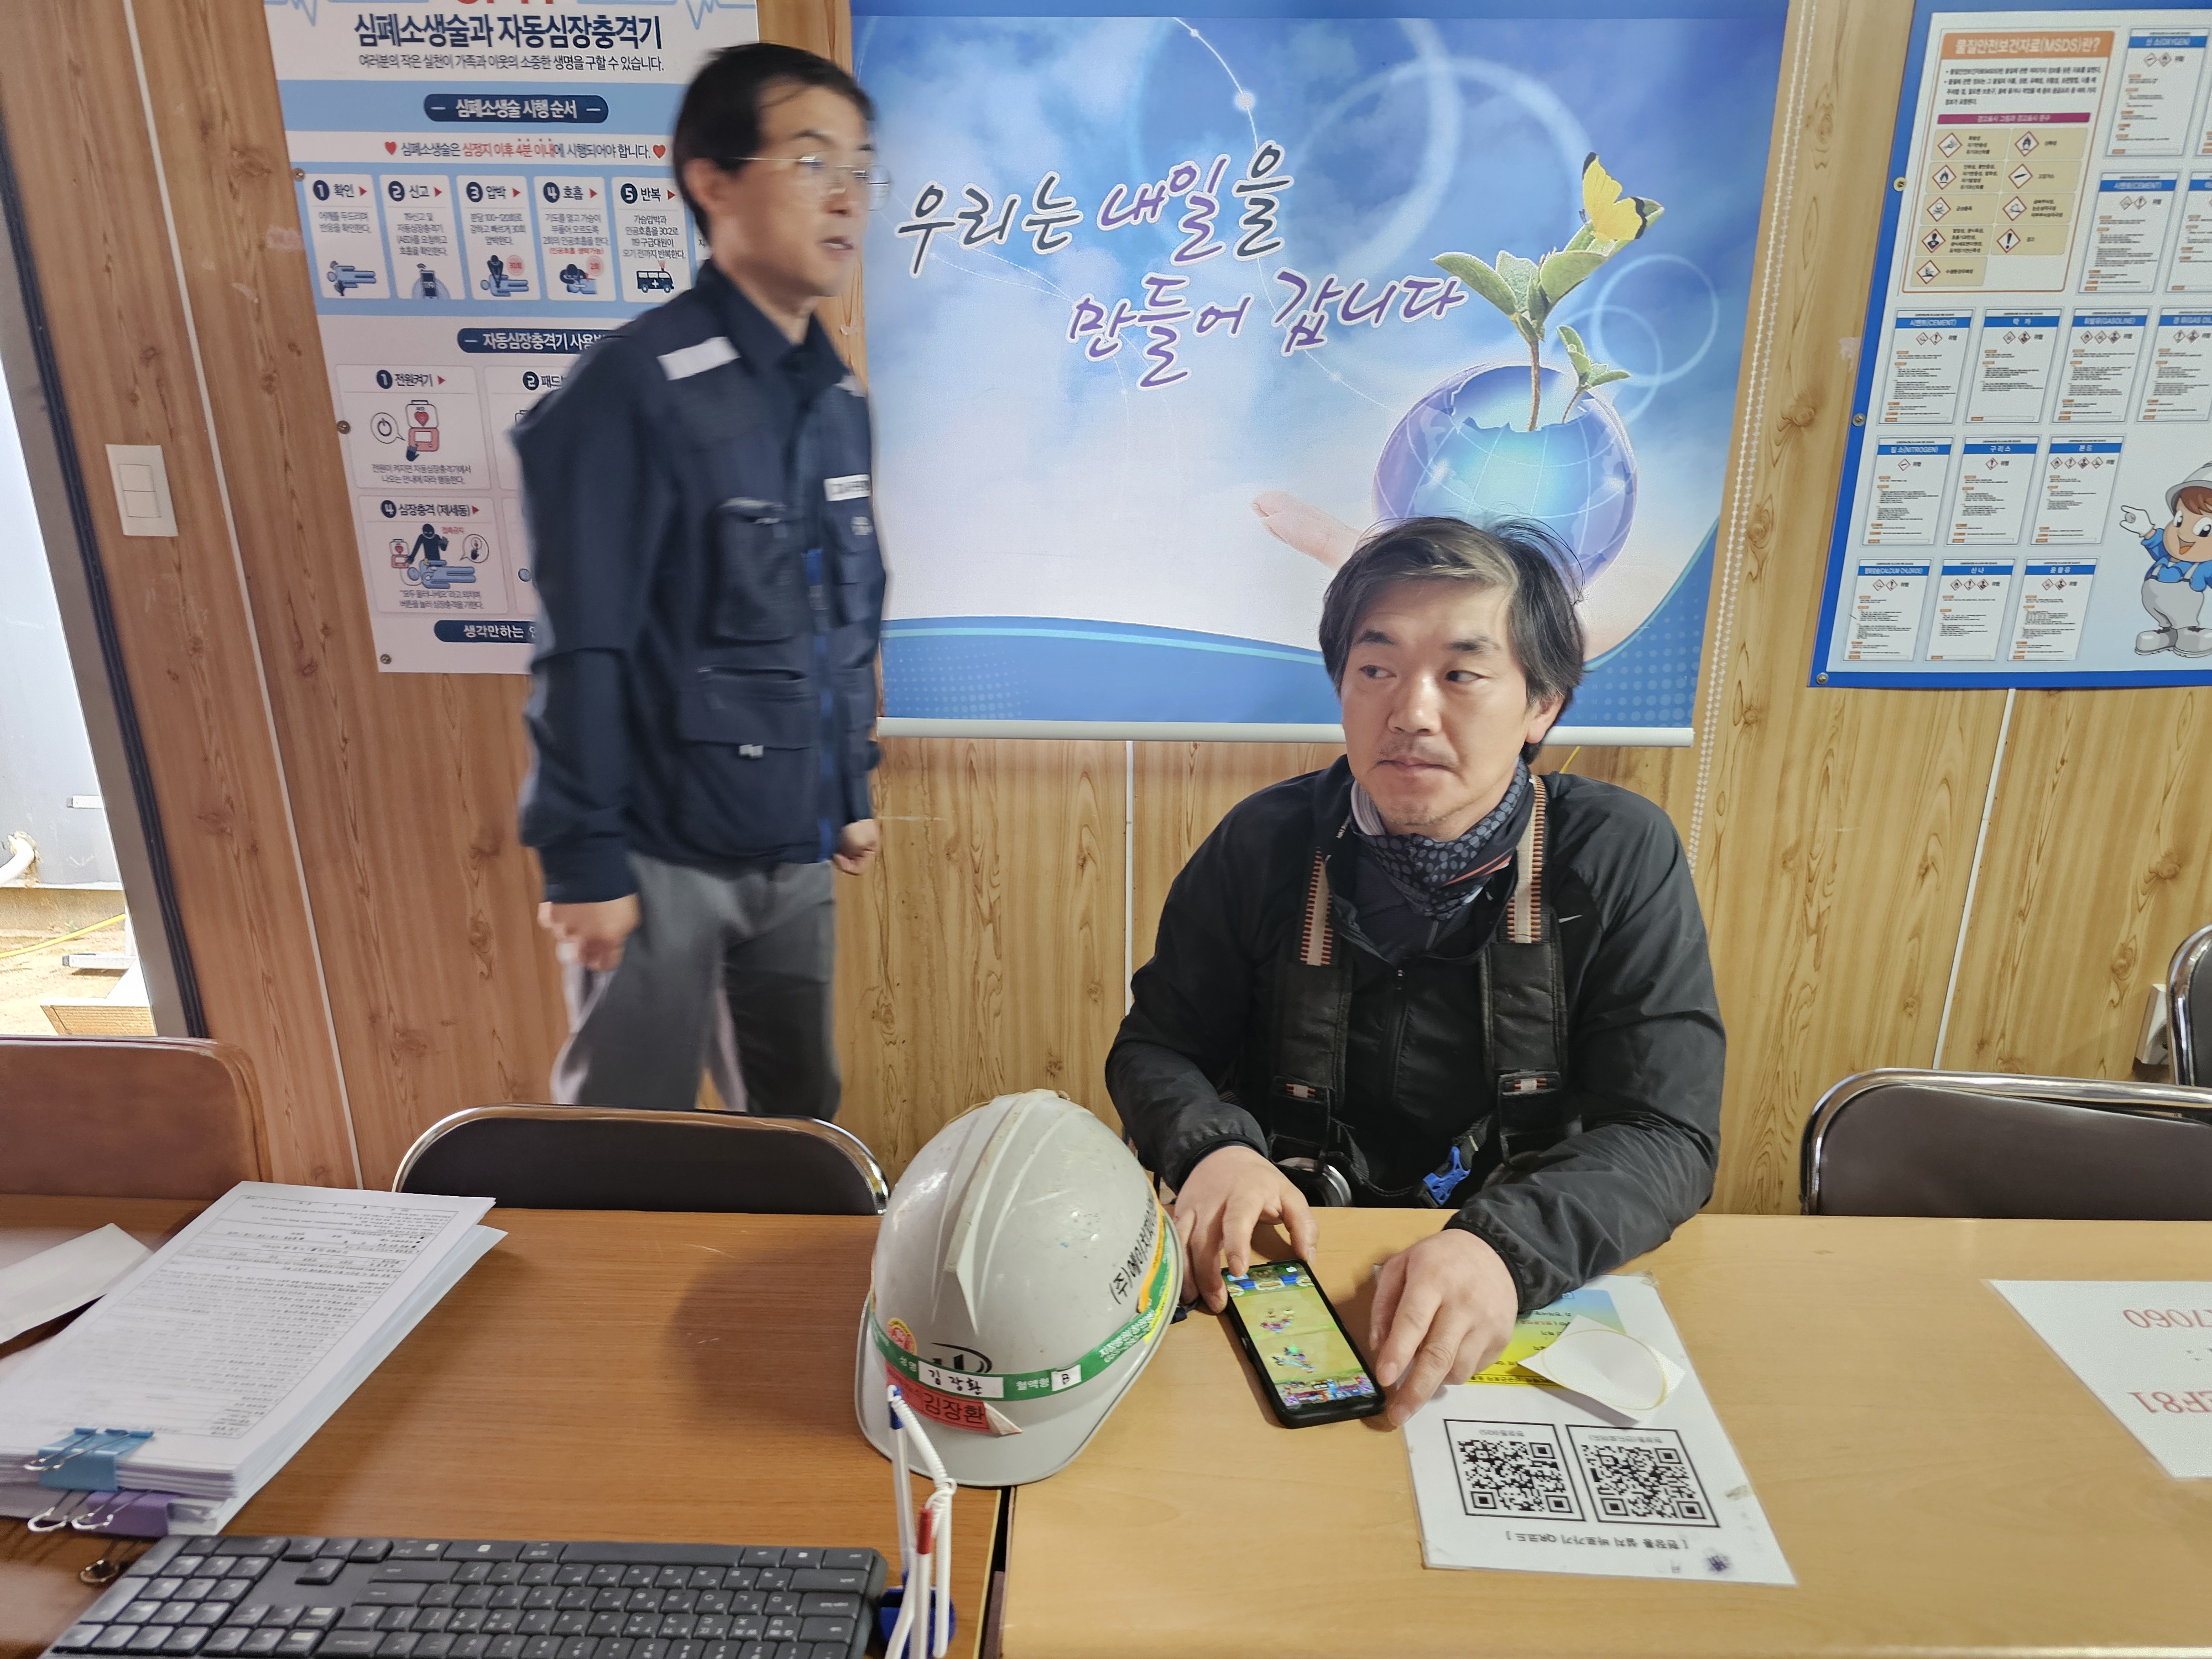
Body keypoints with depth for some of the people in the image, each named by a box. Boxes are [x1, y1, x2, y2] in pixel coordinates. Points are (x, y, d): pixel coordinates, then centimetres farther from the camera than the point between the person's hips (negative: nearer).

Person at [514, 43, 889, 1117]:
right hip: (662, 858, -6)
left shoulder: (834, 396, 7)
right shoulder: (638, 388, -14)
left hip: (794, 855, 7)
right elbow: (583, 650, -15)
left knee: (798, 1125, 19)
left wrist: (852, 792, 16)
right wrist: (583, 861, -13)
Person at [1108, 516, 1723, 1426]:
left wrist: (1505, 1246, -32)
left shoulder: (1622, 856, -9)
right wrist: (1214, 1149, -19)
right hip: (1289, 1256, 1)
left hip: (1534, 1286, 0)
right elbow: (1153, 1048, 4)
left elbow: (1666, 1132, -13)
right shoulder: (1264, 842, -5)